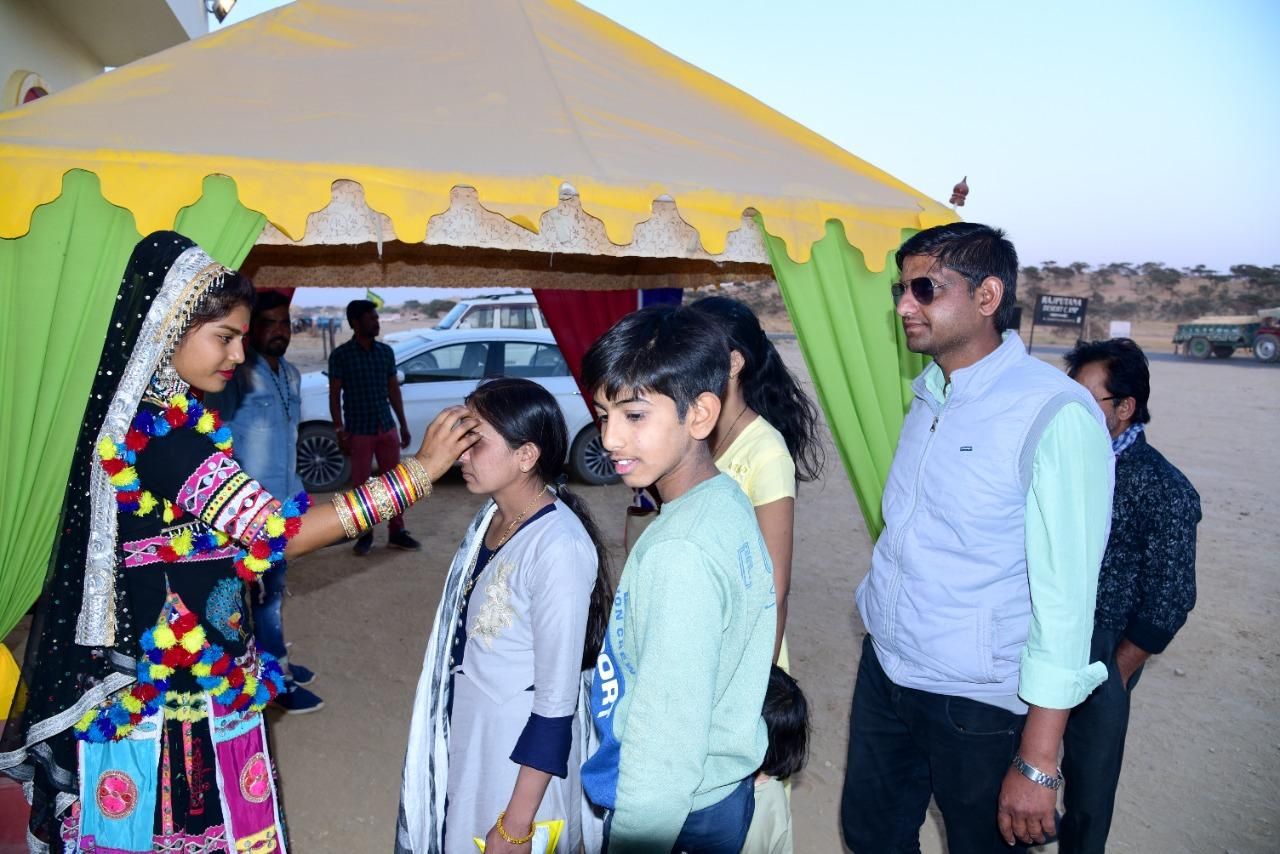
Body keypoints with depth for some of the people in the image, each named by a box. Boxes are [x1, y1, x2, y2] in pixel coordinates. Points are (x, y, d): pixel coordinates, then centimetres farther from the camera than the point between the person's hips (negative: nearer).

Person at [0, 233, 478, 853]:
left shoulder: (145, 418, 7)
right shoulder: (162, 435, -24)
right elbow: (278, 534, -29)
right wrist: (417, 472, -28)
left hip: (171, 676, 9)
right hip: (179, 689, -9)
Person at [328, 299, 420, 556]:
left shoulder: (386, 352, 5)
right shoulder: (341, 355, -7)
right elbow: (334, 395, -6)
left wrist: (403, 425, 9)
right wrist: (340, 431, -12)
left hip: (387, 429, 4)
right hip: (359, 432, -4)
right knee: (361, 485, 5)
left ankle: (397, 533, 19)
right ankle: (365, 535, 19)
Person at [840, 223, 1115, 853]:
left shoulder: (1055, 415, -20)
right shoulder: (928, 394, 3)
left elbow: (1065, 596, -21)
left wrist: (1039, 762, -19)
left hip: (977, 706, -6)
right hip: (884, 671, 7)